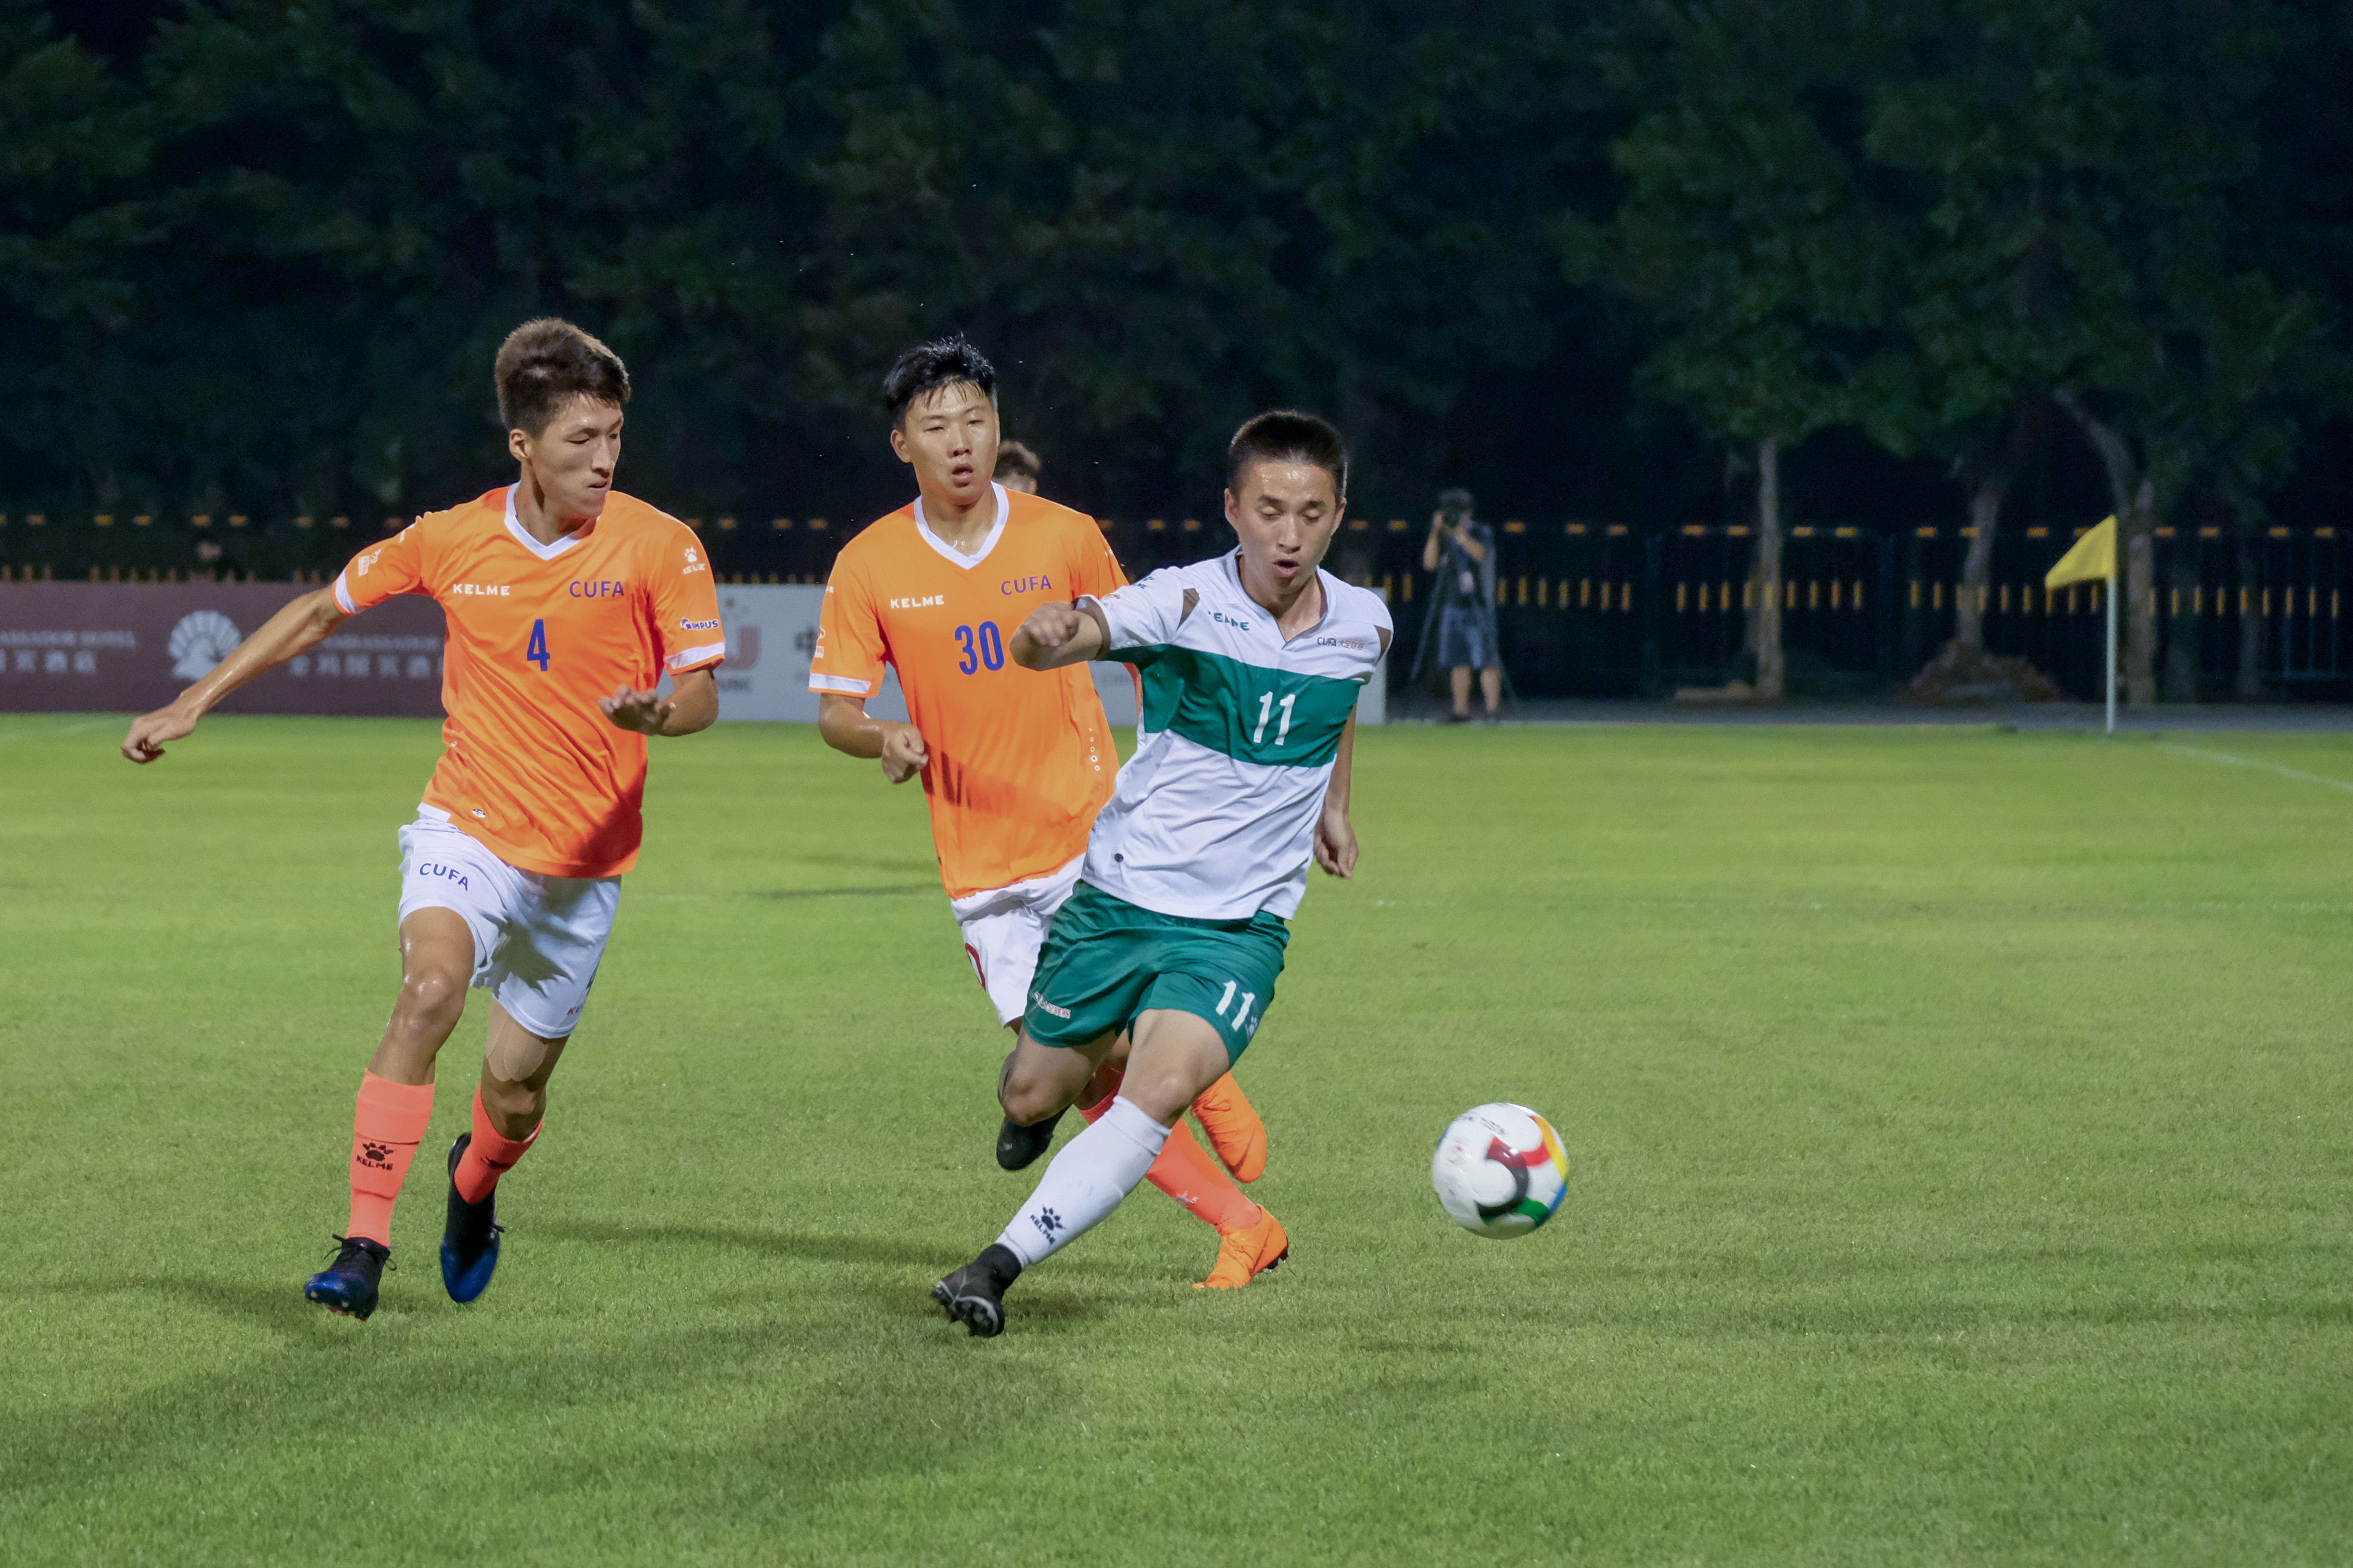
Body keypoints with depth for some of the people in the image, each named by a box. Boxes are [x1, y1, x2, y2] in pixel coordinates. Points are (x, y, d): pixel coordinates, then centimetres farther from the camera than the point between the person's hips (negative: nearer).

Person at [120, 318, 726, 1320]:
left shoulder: (660, 546, -9)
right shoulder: (453, 540, -5)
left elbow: (701, 692, -7)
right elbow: (321, 612, 10)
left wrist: (658, 711, -32)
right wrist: (193, 704, 9)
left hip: (584, 861, 0)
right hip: (469, 825, 0)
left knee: (514, 1090, 6)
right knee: (430, 984, -30)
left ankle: (474, 1183, 44)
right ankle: (365, 1242, -27)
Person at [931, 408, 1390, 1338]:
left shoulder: (1363, 625, -1)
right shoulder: (1186, 601, -14)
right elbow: (1077, 635, -33)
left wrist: (1333, 805, 26)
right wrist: (1049, 636, -55)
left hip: (1240, 927, 1)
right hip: (1120, 897, -1)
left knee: (1165, 1088, -24)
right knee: (1033, 1096, 10)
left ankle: (1002, 1264, -19)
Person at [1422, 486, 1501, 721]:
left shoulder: (1482, 533, -4)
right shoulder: (1445, 538, 10)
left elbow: (1479, 554, -24)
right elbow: (1430, 563, -2)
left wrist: (1458, 532, -35)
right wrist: (1435, 533, -13)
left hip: (1478, 606, -5)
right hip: (1452, 605, 5)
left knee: (1485, 659, -10)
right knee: (1458, 661, 6)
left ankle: (1492, 709, -12)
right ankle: (1461, 709, 11)